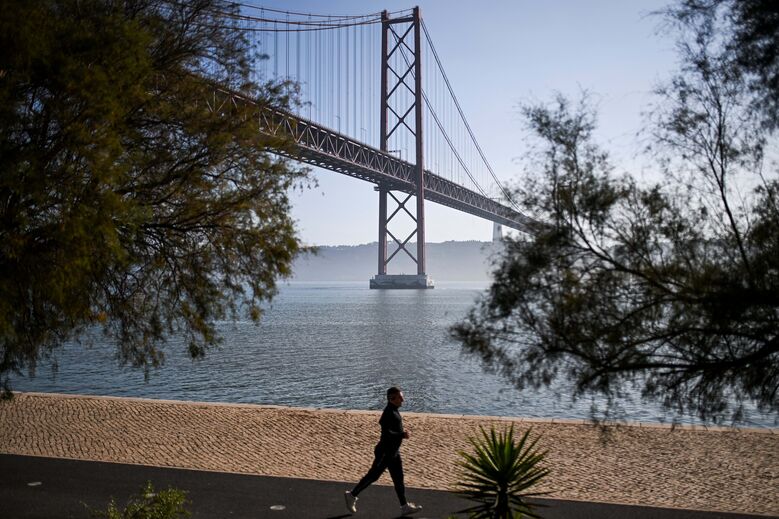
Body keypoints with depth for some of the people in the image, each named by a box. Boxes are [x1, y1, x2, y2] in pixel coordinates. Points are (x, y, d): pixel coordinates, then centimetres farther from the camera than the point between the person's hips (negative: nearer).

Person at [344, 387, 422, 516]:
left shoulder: (393, 410, 8)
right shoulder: (389, 413, -22)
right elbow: (386, 433, -30)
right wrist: (402, 435, -24)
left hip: (394, 452, 9)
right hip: (385, 452, -9)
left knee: (398, 478, 9)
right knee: (373, 475, 3)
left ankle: (404, 506, 12)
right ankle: (352, 495, 18)